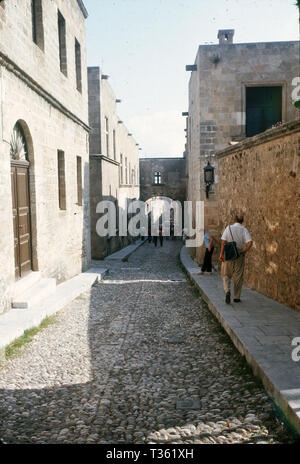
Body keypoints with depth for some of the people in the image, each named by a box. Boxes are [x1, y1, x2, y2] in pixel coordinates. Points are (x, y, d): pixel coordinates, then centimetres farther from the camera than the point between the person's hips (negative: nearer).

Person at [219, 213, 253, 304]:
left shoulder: (228, 228, -3)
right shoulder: (244, 230, -2)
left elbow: (223, 242, -10)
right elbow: (250, 242, -15)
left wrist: (221, 254, -7)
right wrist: (245, 252, -2)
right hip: (239, 256, 1)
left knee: (226, 275, 12)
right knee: (238, 277, 10)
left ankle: (227, 291, -11)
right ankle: (236, 297, 15)